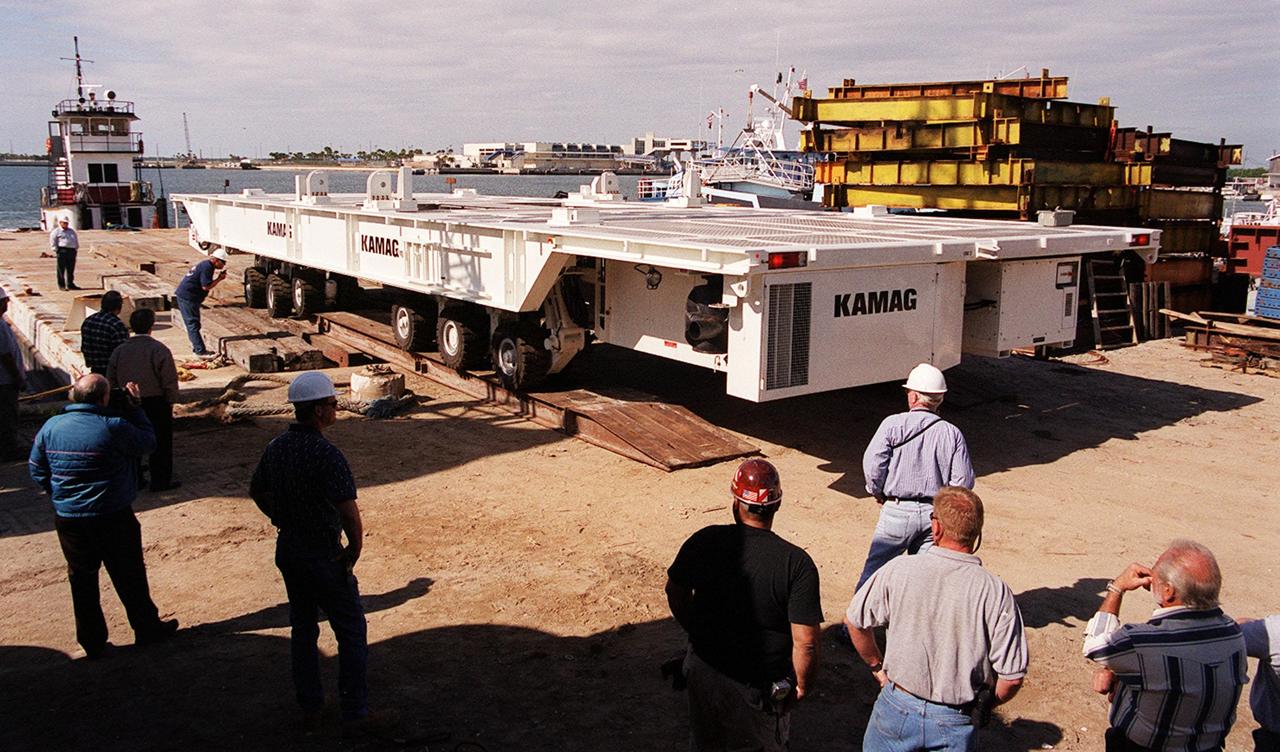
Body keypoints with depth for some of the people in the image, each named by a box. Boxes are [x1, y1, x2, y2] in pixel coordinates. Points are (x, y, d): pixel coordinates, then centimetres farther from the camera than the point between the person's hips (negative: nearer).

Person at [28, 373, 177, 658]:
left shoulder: (51, 427, -4)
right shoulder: (114, 427, -20)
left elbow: (37, 470, 5)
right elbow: (148, 442, -3)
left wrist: (60, 495, 17)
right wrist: (134, 408, 3)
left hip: (67, 519, 4)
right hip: (113, 517, -4)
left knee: (82, 579, 15)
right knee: (129, 576, 12)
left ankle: (92, 642, 24)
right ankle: (147, 629, 27)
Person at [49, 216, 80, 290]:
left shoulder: (72, 231, 21)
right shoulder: (56, 231, 3)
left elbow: (76, 241, 26)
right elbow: (53, 242, -2)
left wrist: (76, 248, 15)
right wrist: (56, 250, -9)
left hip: (72, 251, 5)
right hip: (62, 251, -5)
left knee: (71, 270, 8)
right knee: (61, 269, -4)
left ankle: (70, 284, 14)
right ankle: (61, 285, -2)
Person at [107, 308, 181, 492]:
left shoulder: (119, 351, 0)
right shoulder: (159, 350, -15)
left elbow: (110, 380, 6)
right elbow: (170, 380, -14)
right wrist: (171, 401, -1)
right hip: (156, 403, -5)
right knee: (160, 443, 6)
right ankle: (160, 481, 11)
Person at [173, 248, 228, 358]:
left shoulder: (206, 265, 15)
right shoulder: (207, 267, -17)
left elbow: (206, 282, 13)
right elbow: (206, 286, -22)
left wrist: (218, 276, 2)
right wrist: (219, 279, -12)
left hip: (186, 296, 11)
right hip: (187, 297, -11)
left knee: (193, 324, 16)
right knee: (193, 324, -9)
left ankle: (197, 348, 23)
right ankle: (200, 351, -10)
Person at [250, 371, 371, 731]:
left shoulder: (276, 447, 0)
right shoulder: (326, 454, -24)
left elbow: (257, 492, 15)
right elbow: (350, 513, -28)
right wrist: (353, 552, -13)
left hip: (287, 550, 8)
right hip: (323, 556, -7)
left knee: (302, 628, 20)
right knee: (351, 633, 8)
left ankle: (309, 710, 30)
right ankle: (355, 711, 16)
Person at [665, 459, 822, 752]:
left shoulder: (706, 541, -16)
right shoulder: (797, 563, -24)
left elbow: (675, 592, 0)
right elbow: (805, 643, -22)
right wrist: (803, 685, -4)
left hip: (705, 670, 2)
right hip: (762, 684, -2)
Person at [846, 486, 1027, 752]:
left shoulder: (899, 570, -14)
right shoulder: (996, 593, -16)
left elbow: (855, 621, -1)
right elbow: (1012, 678, -13)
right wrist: (982, 706, 7)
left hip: (897, 709, 1)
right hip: (955, 724, 0)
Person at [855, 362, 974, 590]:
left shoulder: (893, 424, -7)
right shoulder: (952, 433, 0)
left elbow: (872, 464, -14)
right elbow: (964, 480, -3)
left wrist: (878, 492, 4)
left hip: (897, 511, -3)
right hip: (935, 514, 3)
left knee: (874, 569, 8)